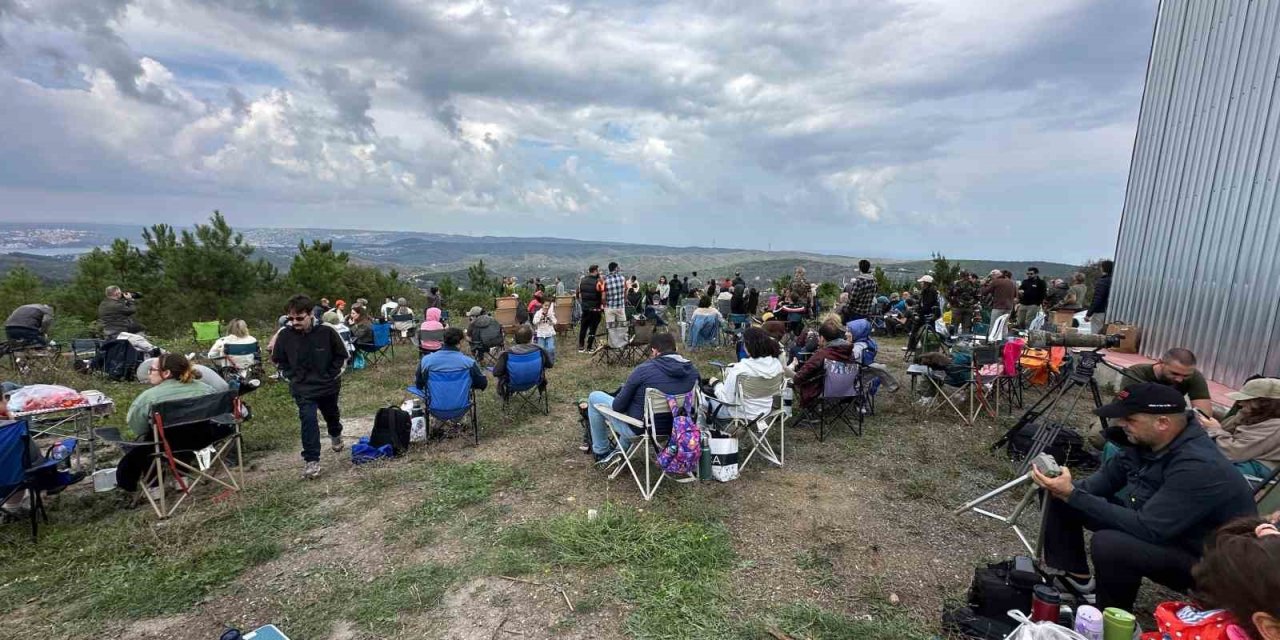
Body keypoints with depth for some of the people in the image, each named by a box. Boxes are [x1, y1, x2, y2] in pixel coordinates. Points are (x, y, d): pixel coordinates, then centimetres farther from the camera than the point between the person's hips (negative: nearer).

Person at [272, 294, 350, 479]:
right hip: (302, 388, 0)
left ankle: (336, 435, 55)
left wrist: (332, 374, -9)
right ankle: (311, 460, -6)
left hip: (328, 385, 1)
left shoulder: (326, 331, -18)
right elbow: (279, 360, 4)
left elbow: (341, 355, -4)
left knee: (331, 415, 22)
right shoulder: (285, 335, -13)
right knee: (308, 419, -15)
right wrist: (292, 376, -4)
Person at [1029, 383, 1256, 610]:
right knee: (1061, 499, 1)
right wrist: (1070, 490, -16)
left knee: (1108, 543, -36)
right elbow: (1109, 476, 5)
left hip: (1201, 560, -8)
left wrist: (1073, 496, -35)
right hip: (1155, 525, 8)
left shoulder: (1198, 467, -32)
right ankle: (1073, 577, 13)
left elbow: (1146, 529, -35)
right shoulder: (1147, 440, -7)